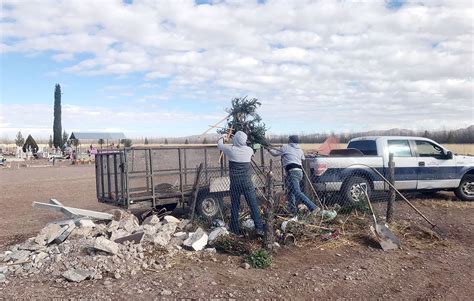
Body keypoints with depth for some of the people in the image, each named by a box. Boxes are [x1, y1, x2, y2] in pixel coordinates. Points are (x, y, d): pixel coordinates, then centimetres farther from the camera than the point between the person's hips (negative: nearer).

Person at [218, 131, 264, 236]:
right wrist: (243, 144, 39)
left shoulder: (230, 149, -7)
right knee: (253, 205, 2)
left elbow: (219, 144, 12)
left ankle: (235, 229, 16)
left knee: (234, 206, 10)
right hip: (247, 182, 0)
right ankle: (259, 228, 1)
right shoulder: (249, 150, -2)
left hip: (234, 182, 0)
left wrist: (222, 137, 33)